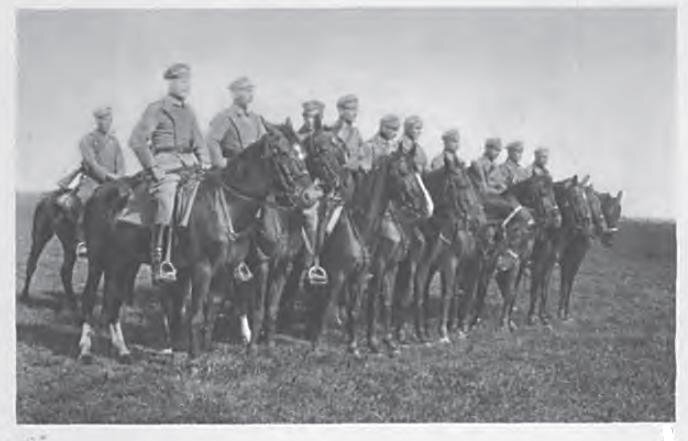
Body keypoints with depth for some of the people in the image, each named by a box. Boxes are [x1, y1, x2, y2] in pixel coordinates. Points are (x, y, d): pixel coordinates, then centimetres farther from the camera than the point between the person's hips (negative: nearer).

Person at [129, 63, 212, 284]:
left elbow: (199, 142, 22)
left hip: (190, 164, 7)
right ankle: (159, 262, -29)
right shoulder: (156, 109, 1)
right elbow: (136, 140, -6)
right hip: (165, 166, -6)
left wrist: (205, 164, 4)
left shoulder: (188, 111, 21)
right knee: (166, 202, -31)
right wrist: (152, 168, -12)